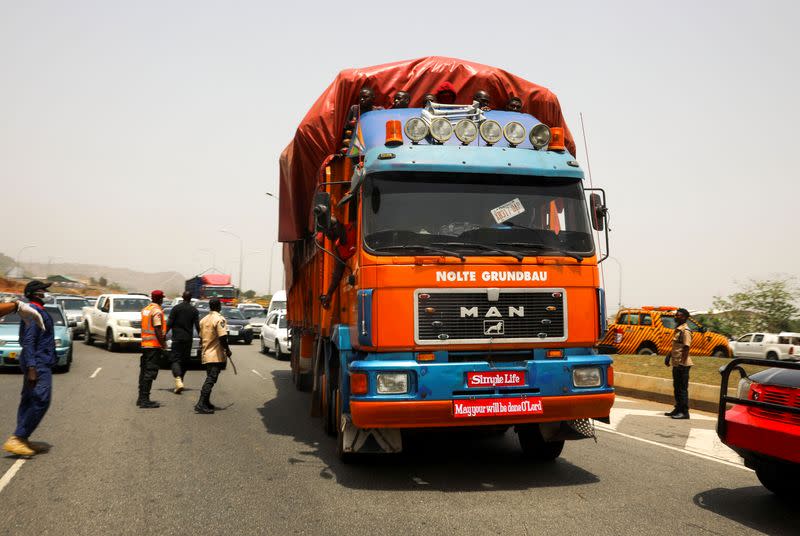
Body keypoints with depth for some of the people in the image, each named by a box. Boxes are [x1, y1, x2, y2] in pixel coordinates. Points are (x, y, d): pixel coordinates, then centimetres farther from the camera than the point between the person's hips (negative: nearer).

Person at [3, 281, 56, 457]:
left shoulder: (37, 310, 16)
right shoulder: (34, 311, -15)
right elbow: (28, 341, -21)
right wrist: (31, 368, -26)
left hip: (38, 362, 11)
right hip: (38, 363, -11)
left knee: (29, 401, 12)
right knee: (40, 401, -13)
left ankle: (22, 440, 17)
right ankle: (16, 439, -12)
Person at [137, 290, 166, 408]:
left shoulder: (145, 309, 14)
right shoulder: (157, 311, -12)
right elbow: (157, 329, -18)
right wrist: (163, 343, -12)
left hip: (145, 344, 9)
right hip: (154, 345, -9)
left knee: (144, 371, 14)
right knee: (150, 372, -6)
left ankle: (141, 398, 21)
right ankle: (145, 400, -6)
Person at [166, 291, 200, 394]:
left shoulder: (176, 308, -3)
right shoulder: (194, 310, 3)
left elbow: (169, 324, -6)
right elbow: (197, 326, 2)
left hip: (177, 338, -3)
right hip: (188, 339, 3)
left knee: (175, 359, -5)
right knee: (185, 361, 13)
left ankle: (178, 380, -26)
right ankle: (180, 381, 17)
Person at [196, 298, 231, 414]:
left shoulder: (204, 320, 12)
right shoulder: (219, 319, -12)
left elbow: (201, 338, 17)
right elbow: (222, 337, -19)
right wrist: (227, 350, -8)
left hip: (206, 354, 8)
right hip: (216, 355, -8)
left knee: (209, 379, 18)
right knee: (211, 379, -8)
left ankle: (206, 403, 23)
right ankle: (201, 404, -14)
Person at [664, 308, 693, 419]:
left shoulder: (685, 331, -15)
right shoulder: (677, 330, 14)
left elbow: (686, 348, -20)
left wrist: (682, 363, -23)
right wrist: (669, 356, 18)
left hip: (682, 365, -10)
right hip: (675, 364, 10)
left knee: (682, 389, -4)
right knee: (676, 388, 16)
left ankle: (684, 412, 1)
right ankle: (678, 409, 25)